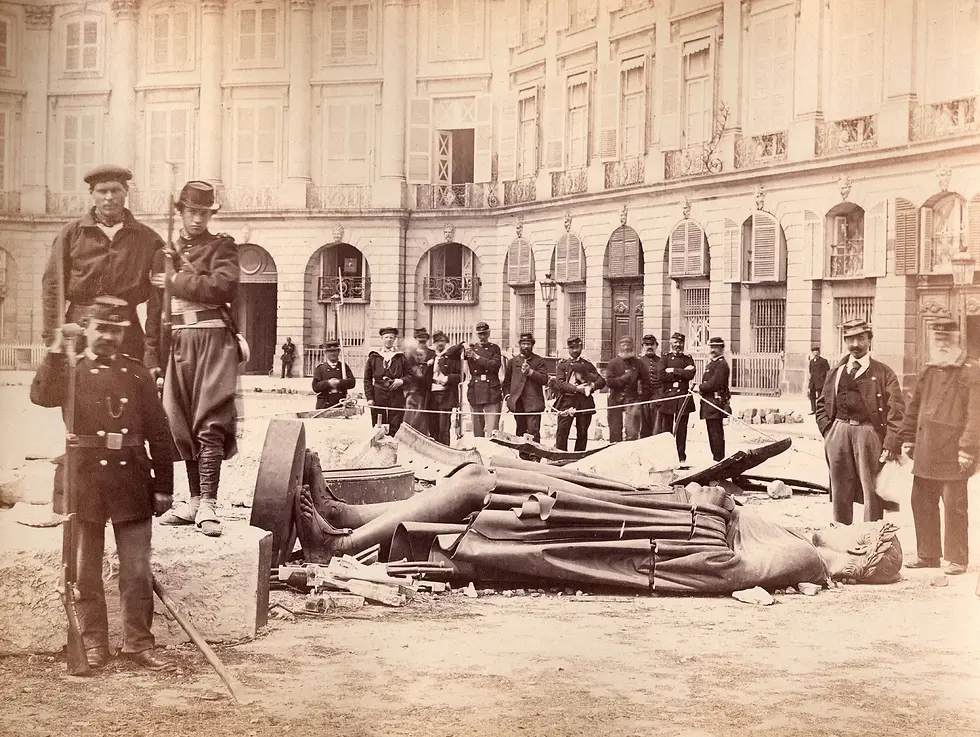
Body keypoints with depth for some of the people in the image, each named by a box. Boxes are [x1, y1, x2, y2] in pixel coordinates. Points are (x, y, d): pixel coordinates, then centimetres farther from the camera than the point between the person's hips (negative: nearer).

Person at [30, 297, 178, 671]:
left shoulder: (138, 374, 7)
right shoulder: (70, 371, 6)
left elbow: (159, 434, 5)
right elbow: (43, 396, -17)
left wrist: (163, 486, 2)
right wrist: (57, 352, -25)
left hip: (131, 482, 0)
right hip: (84, 482, 0)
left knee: (137, 572, 3)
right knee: (86, 572, 8)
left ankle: (138, 643, 13)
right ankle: (93, 644, 18)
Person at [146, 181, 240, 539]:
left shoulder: (222, 247, 4)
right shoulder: (165, 253, 17)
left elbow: (225, 286, -15)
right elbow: (154, 308, 16)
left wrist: (176, 281, -7)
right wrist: (152, 356, 11)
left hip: (214, 339, -5)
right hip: (178, 344, 5)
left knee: (209, 423, -11)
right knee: (183, 425, 7)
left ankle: (208, 504, -13)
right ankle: (194, 500, 17)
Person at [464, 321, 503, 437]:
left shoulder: (494, 348, 7)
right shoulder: (471, 348, 12)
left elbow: (495, 365, -9)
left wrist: (476, 357, -14)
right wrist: (462, 349, -15)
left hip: (492, 392, -2)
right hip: (475, 392, 2)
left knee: (492, 431, -10)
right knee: (477, 431, 6)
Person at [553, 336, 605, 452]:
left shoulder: (587, 364, 16)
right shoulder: (562, 364, 11)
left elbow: (601, 381, 8)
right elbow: (559, 383, -4)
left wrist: (593, 385, -14)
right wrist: (576, 388, -14)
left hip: (584, 402, 2)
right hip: (567, 401, -2)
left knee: (582, 433, 2)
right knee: (562, 432, -8)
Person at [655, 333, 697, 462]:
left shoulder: (688, 359, 13)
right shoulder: (664, 358, 7)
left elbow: (690, 374, -5)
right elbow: (662, 376, -8)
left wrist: (673, 371, -8)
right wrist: (682, 372, -8)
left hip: (683, 397, 1)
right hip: (667, 397, -1)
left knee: (681, 429, 3)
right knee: (665, 428, -2)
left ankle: (682, 457, 8)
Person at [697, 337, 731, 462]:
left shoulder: (722, 364, -11)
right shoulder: (710, 364, 21)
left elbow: (714, 384, -18)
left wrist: (699, 387, -6)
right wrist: (700, 388, 3)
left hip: (716, 403, -10)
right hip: (709, 403, 10)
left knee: (716, 433, -8)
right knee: (712, 432, 12)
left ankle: (719, 460, -6)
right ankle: (717, 458, 18)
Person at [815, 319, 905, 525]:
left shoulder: (883, 373, 3)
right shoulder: (835, 374, 15)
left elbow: (897, 409, -3)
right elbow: (821, 405, 20)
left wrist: (892, 444, -12)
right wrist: (828, 431, 5)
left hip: (869, 432, -3)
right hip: (839, 431, 4)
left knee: (872, 491, -3)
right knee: (840, 493, 9)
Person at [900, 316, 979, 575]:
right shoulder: (928, 371, 15)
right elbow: (915, 407, 19)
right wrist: (908, 437, 13)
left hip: (953, 454, -7)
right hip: (925, 453, 7)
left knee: (954, 506, 0)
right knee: (922, 503, 11)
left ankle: (957, 559, 11)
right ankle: (927, 555, 23)